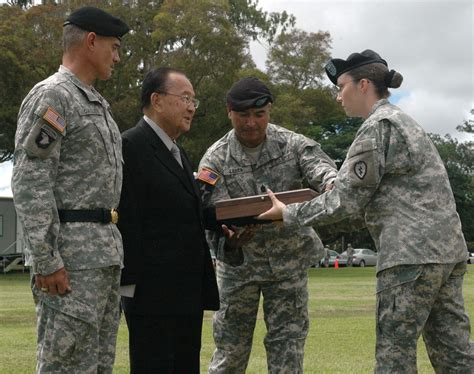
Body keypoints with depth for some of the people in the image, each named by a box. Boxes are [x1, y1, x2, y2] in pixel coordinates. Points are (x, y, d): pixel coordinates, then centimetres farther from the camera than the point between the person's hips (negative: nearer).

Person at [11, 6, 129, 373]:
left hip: (106, 254, 9)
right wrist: (47, 261, -21)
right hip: (72, 257, -9)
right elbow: (30, 183, -17)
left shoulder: (96, 103, 20)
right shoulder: (51, 96, -10)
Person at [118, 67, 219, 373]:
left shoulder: (178, 153, 20)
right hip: (153, 293, -9)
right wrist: (131, 283, -18)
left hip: (189, 294, 9)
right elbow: (126, 220, -15)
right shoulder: (130, 146, -10)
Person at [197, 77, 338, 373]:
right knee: (230, 347, 8)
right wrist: (229, 241, -38)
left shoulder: (293, 145, -7)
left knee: (288, 350, 3)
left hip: (289, 261, 0)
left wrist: (332, 185, -49)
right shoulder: (216, 159, -8)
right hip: (239, 263, 0)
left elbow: (320, 168, -25)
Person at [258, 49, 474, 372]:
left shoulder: (378, 125, -8)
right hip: (446, 249, 10)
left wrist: (288, 215, 0)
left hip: (413, 253, -10)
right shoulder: (402, 120, 21)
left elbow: (346, 200, -10)